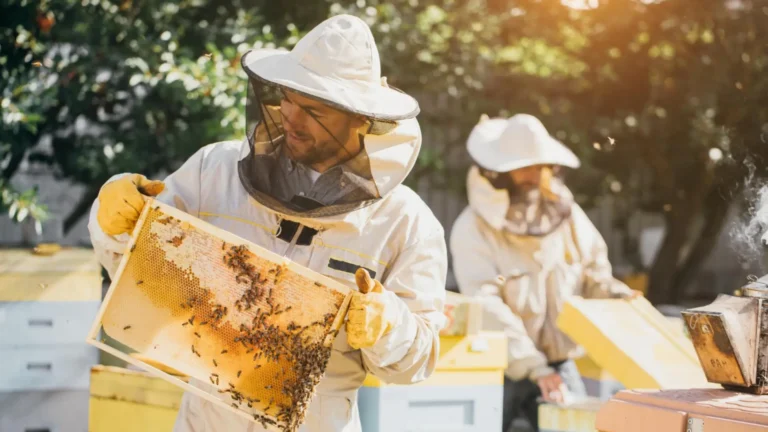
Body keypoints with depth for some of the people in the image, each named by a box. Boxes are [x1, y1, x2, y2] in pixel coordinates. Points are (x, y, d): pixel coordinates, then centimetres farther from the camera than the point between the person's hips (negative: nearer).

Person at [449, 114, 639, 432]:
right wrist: (534, 369, -27)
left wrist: (621, 299, -11)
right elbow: (489, 310, -20)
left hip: (558, 364, 3)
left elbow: (593, 274, 12)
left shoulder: (566, 214, 3)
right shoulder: (474, 229, -13)